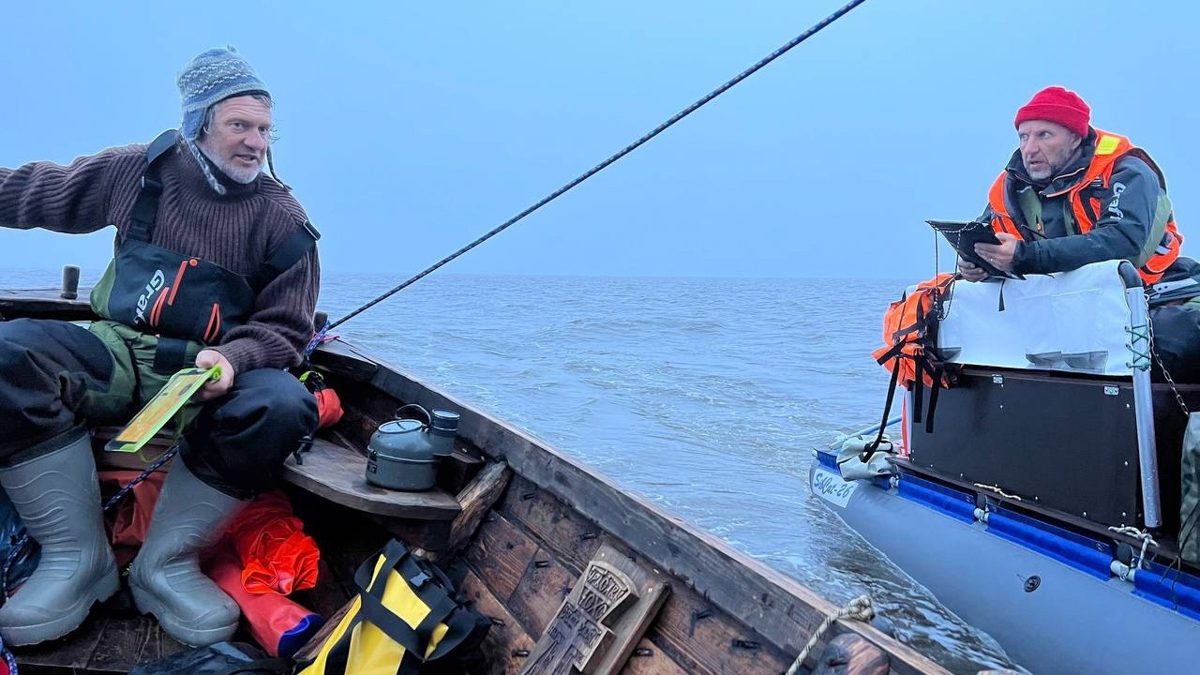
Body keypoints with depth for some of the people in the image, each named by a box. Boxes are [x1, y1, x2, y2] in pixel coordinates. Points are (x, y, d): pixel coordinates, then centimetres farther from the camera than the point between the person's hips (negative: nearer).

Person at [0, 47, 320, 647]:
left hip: (213, 373, -1)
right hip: (118, 356, 2)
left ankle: (165, 564, -14)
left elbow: (284, 328, -1)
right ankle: (77, 558, -17)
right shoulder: (141, 171, 5)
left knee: (282, 404, -33)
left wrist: (230, 359, -22)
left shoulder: (283, 219, -1)